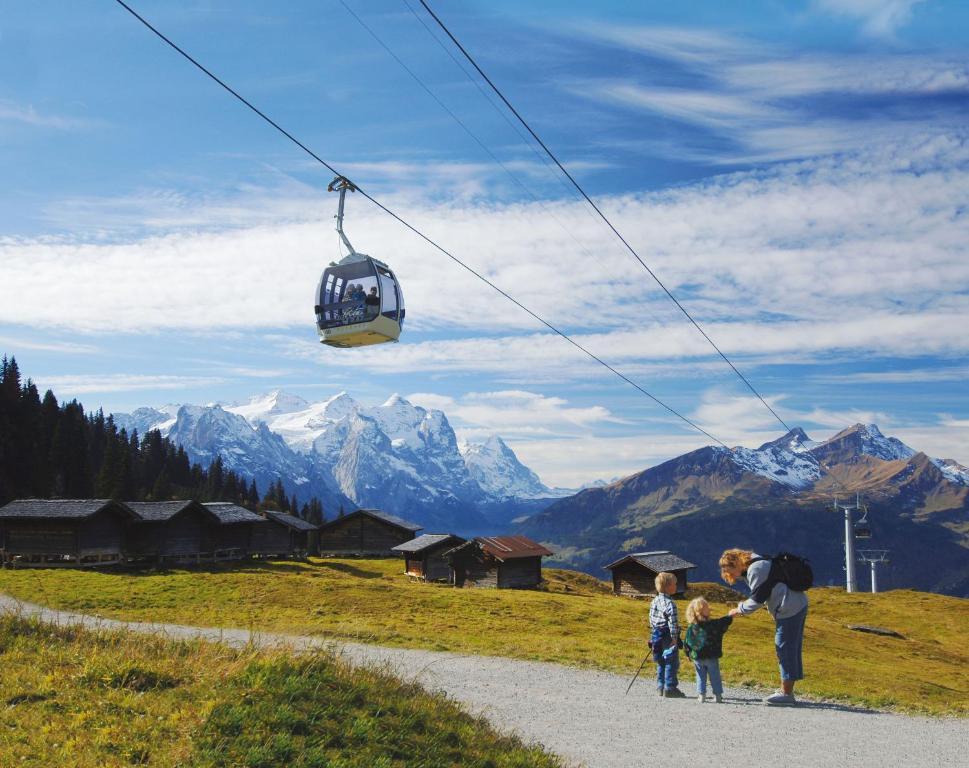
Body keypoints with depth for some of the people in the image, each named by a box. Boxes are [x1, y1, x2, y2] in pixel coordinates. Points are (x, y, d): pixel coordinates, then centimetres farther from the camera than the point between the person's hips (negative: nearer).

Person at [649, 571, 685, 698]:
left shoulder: (654, 601, 7)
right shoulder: (669, 604, -20)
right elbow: (673, 622, -22)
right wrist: (674, 638, -17)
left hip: (656, 635, 8)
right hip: (668, 636, -8)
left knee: (661, 663, 16)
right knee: (672, 663, 1)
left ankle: (661, 687, 20)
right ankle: (670, 688, 3)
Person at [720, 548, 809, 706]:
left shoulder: (755, 569, -16)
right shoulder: (757, 565, 15)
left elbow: (758, 598, -15)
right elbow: (759, 596, 21)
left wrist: (740, 610, -3)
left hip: (789, 609, -10)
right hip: (799, 605, 10)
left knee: (785, 649, -4)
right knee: (792, 649, 13)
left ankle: (786, 694, 1)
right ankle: (787, 692, 20)